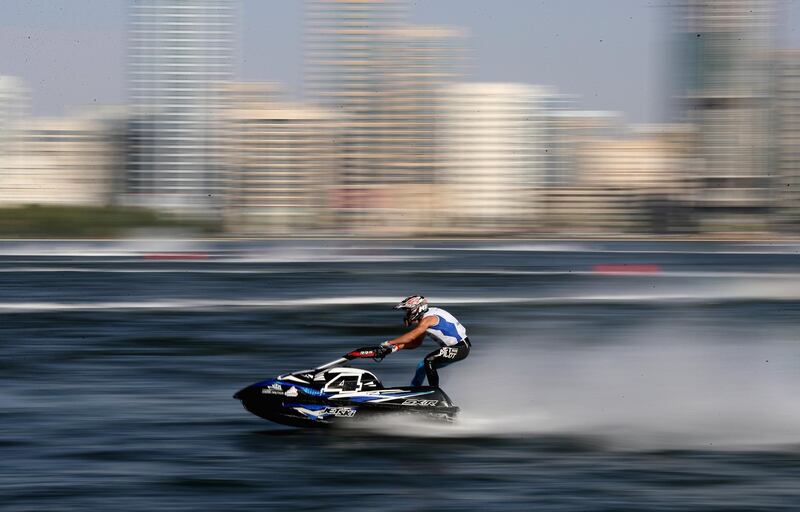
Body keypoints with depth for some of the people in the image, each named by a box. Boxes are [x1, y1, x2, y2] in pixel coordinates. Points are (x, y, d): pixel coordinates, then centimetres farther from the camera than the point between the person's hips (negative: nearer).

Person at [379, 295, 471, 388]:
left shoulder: (428, 319, -20)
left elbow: (411, 337, -27)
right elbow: (417, 342, 12)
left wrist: (388, 343, -25)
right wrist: (397, 347, 0)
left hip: (461, 348, -10)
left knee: (428, 361, -21)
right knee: (422, 366, 11)